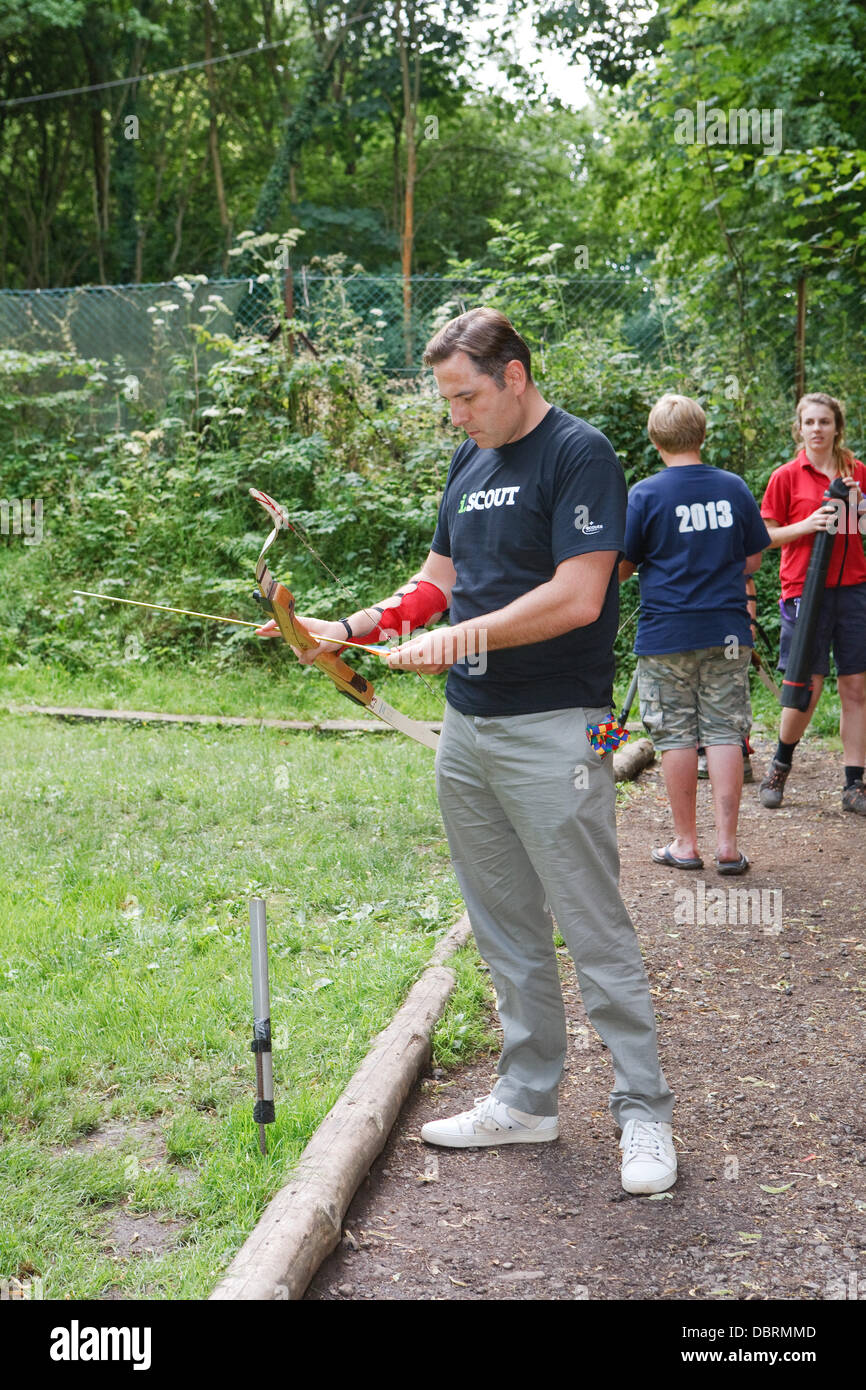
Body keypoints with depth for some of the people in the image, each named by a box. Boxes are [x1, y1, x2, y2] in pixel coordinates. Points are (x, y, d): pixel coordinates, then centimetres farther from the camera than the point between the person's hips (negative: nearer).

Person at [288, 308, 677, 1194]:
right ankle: (527, 1100, 25)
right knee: (504, 929, 14)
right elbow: (438, 580, 20)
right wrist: (350, 629, 6)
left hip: (553, 731, -8)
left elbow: (578, 597, -19)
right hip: (466, 729, 8)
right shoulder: (470, 462, 16)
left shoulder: (579, 455, -10)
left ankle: (644, 1113, 10)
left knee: (593, 930, -2)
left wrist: (462, 638, -20)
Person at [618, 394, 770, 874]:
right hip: (727, 632, 3)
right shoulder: (734, 487, 3)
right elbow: (753, 559, 11)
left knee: (676, 736, 5)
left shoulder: (645, 495, -8)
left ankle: (685, 843, 12)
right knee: (724, 733, 6)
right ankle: (727, 844, 5)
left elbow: (620, 568, -3)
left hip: (666, 635, -3)